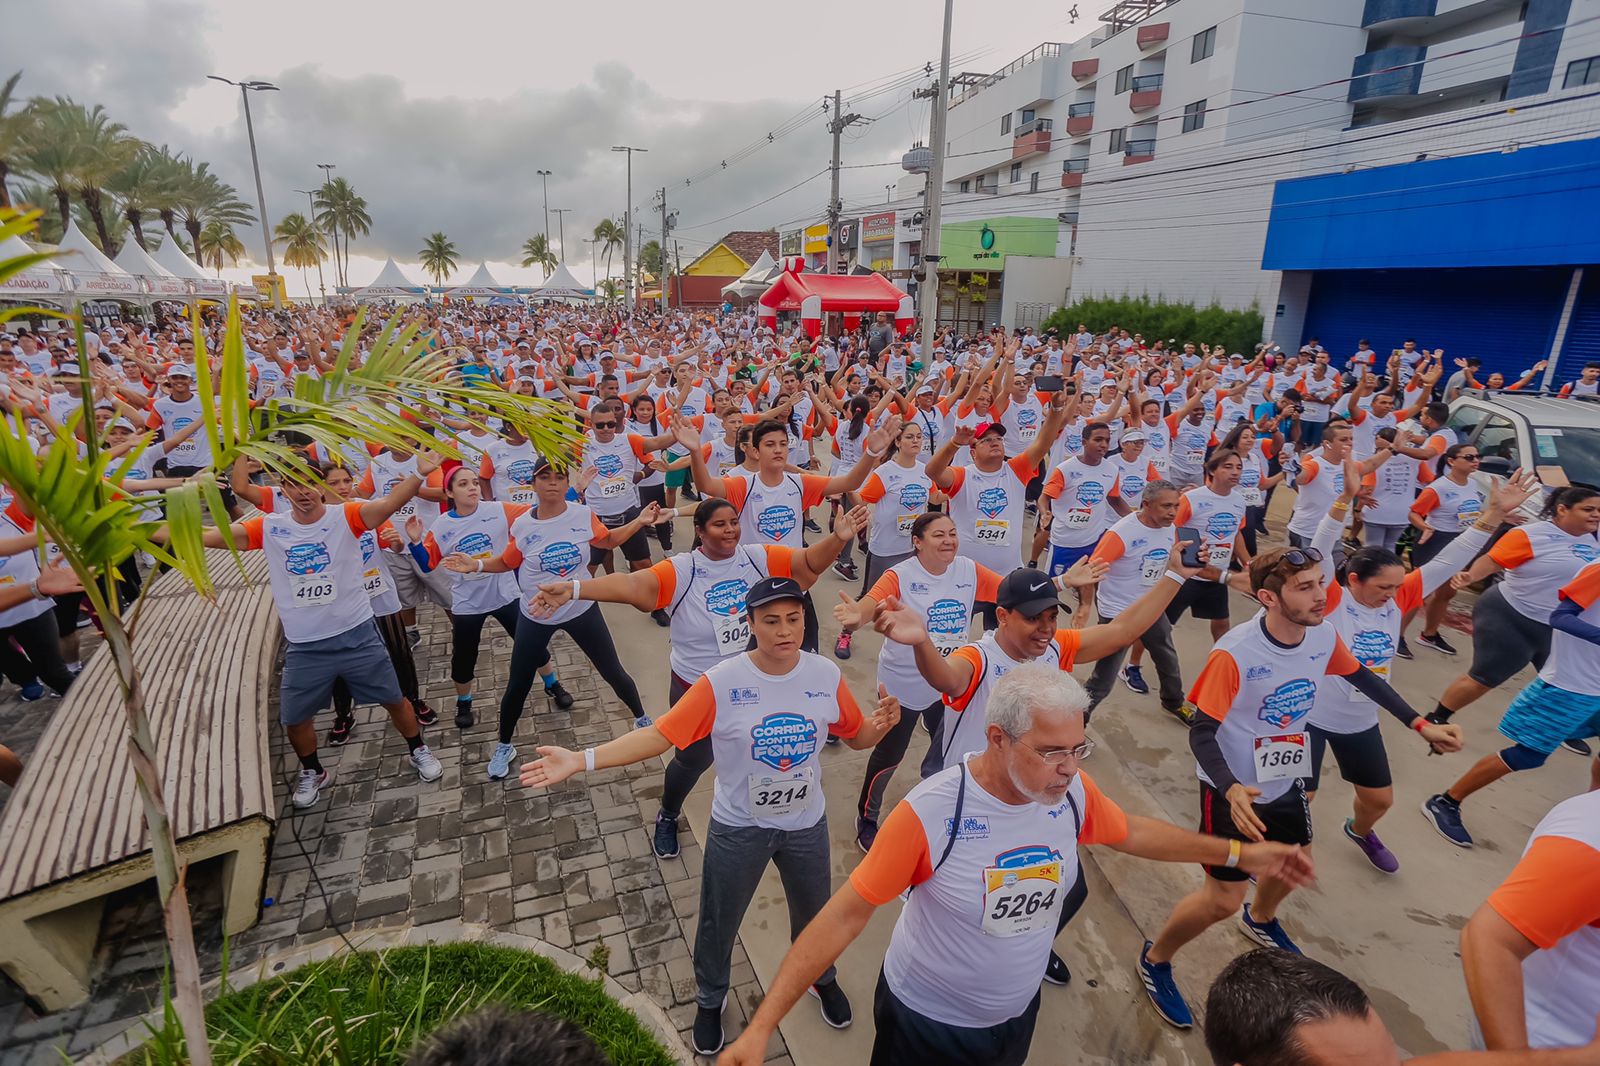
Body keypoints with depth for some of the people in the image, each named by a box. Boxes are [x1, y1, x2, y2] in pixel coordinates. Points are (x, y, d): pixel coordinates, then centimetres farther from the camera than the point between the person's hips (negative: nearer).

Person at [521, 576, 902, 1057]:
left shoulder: (825, 674, -16)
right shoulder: (721, 683, -25)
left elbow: (856, 736, -3)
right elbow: (660, 735, -25)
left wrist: (882, 724, -27)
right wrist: (580, 759, -34)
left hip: (806, 825, 2)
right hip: (739, 828, -2)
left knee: (814, 912, 26)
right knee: (719, 923, 20)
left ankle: (821, 977, 61)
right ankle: (710, 1000, 53)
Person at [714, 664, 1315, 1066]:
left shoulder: (1071, 794, -17)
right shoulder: (930, 815, -34)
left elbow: (1130, 832, 6)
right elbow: (844, 916, -28)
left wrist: (1237, 854, 9)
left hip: (1016, 1014, 5)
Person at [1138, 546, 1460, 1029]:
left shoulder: (1323, 636, -13)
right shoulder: (1234, 654, -33)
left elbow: (1362, 677, 11)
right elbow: (1202, 733, -28)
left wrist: (1420, 724, 7)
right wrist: (1232, 791, -42)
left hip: (1286, 782, 7)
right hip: (1234, 791, -7)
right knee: (1224, 899, -1)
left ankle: (1261, 920, 61)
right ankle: (1154, 960, 24)